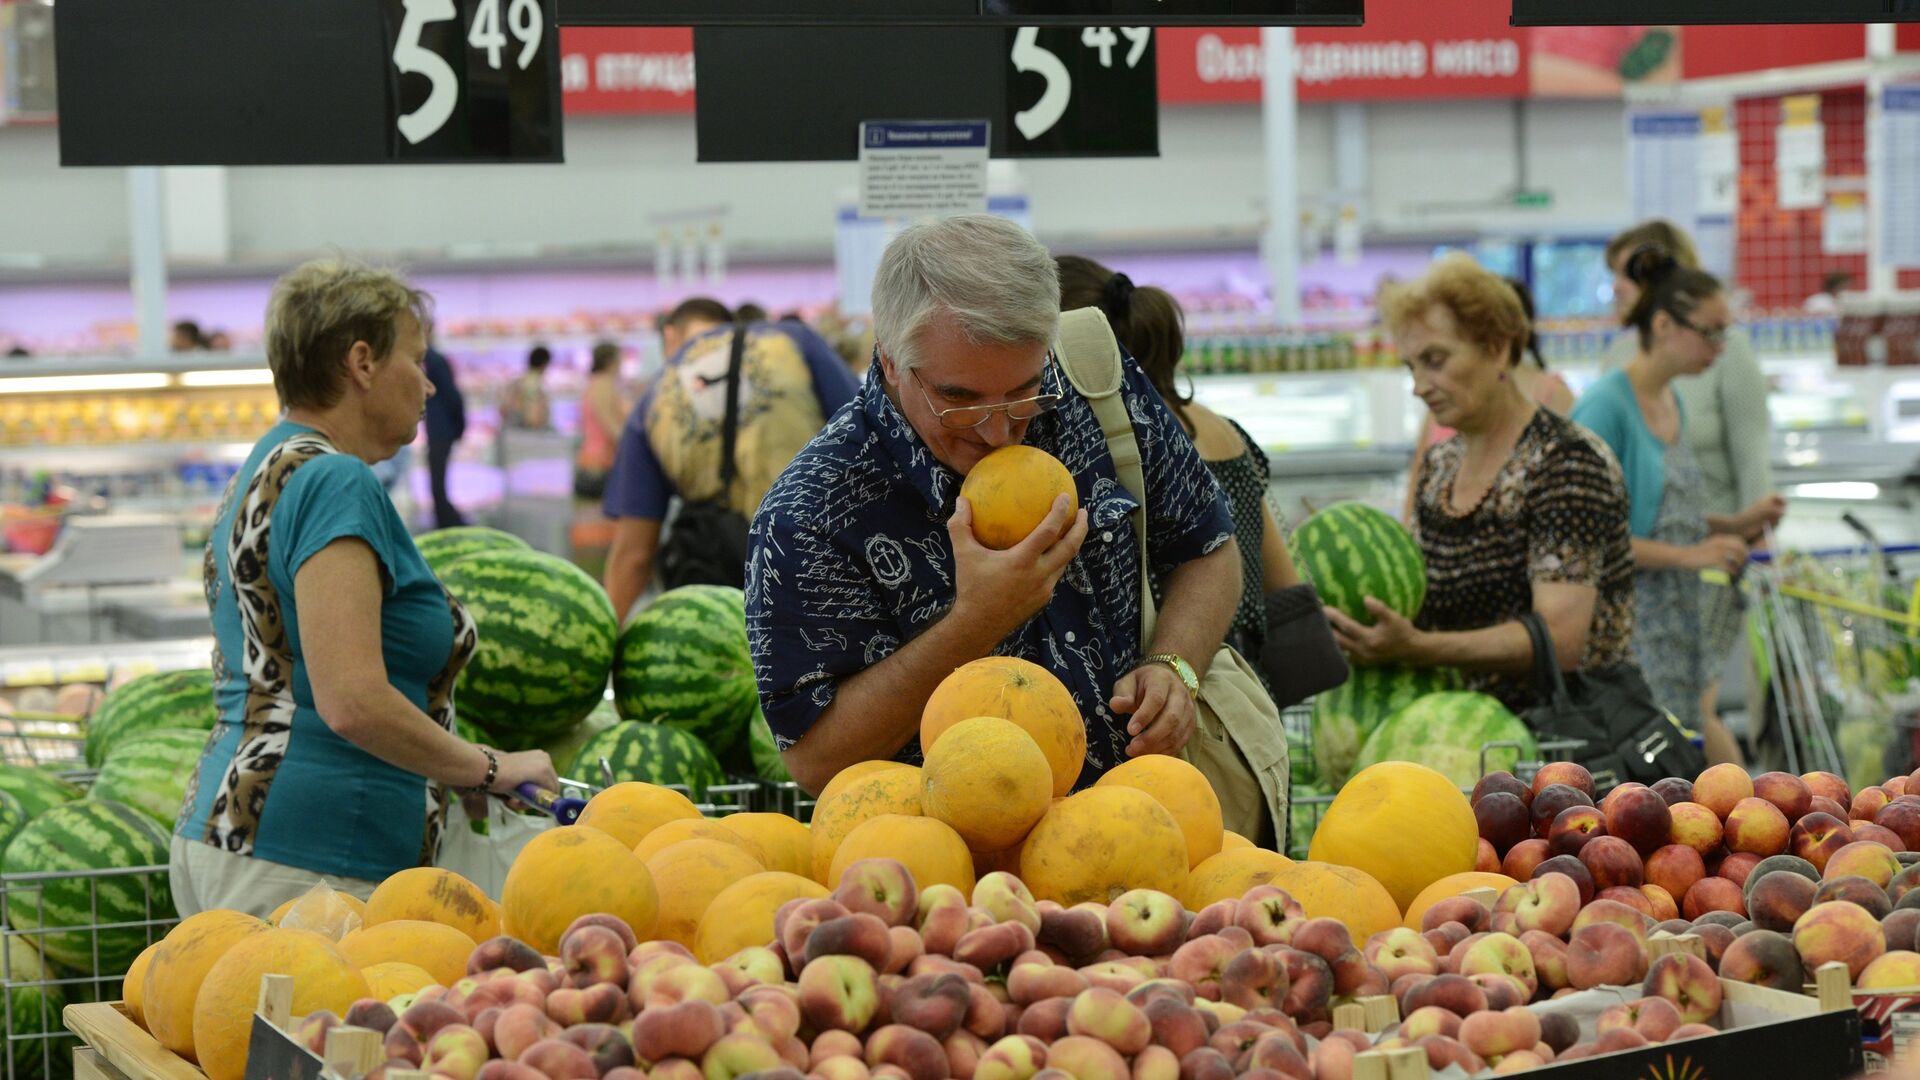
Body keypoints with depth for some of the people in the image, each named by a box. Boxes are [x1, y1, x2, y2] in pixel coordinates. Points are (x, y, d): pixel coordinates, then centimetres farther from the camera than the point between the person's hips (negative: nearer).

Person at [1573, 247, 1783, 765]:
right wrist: (1689, 555, -20)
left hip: (1677, 620, 9)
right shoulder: (1605, 405, -15)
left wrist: (1734, 525, 8)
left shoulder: (1673, 402, 13)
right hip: (1627, 620, -9)